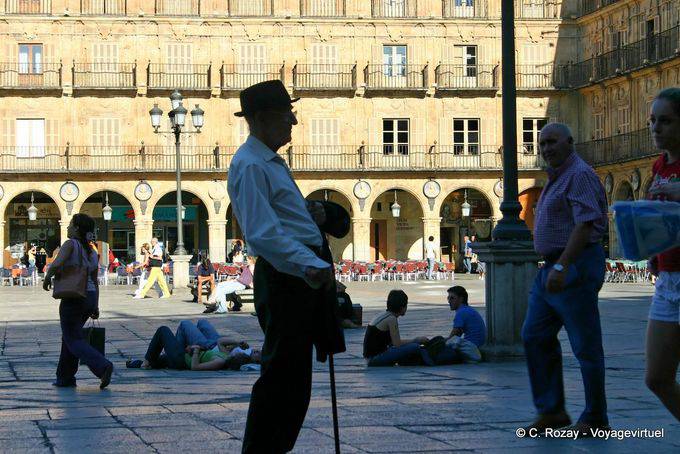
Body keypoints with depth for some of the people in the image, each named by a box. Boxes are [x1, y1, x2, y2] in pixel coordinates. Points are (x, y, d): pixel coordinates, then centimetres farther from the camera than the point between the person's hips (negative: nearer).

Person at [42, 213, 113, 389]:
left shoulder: (71, 244, -10)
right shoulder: (92, 253, 11)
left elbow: (57, 264, -26)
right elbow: (95, 282, 13)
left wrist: (47, 277, -7)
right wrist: (95, 307, 16)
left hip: (72, 298, -7)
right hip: (89, 297, 7)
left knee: (74, 340, -3)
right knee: (70, 335, 19)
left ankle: (103, 366, -23)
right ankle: (65, 378, 21)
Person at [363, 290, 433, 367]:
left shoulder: (385, 315, 13)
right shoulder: (391, 319, -14)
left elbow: (395, 342, 17)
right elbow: (398, 344, -14)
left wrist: (416, 340, 14)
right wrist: (416, 340, -2)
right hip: (375, 359, -10)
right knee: (414, 347, -17)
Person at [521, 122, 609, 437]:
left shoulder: (579, 174, -13)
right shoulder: (557, 178, 19)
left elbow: (586, 223, -24)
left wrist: (562, 266, -31)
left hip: (576, 266, -11)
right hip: (553, 267, 11)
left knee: (585, 345, -3)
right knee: (535, 336, 6)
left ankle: (595, 420, 5)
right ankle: (552, 411, 9)